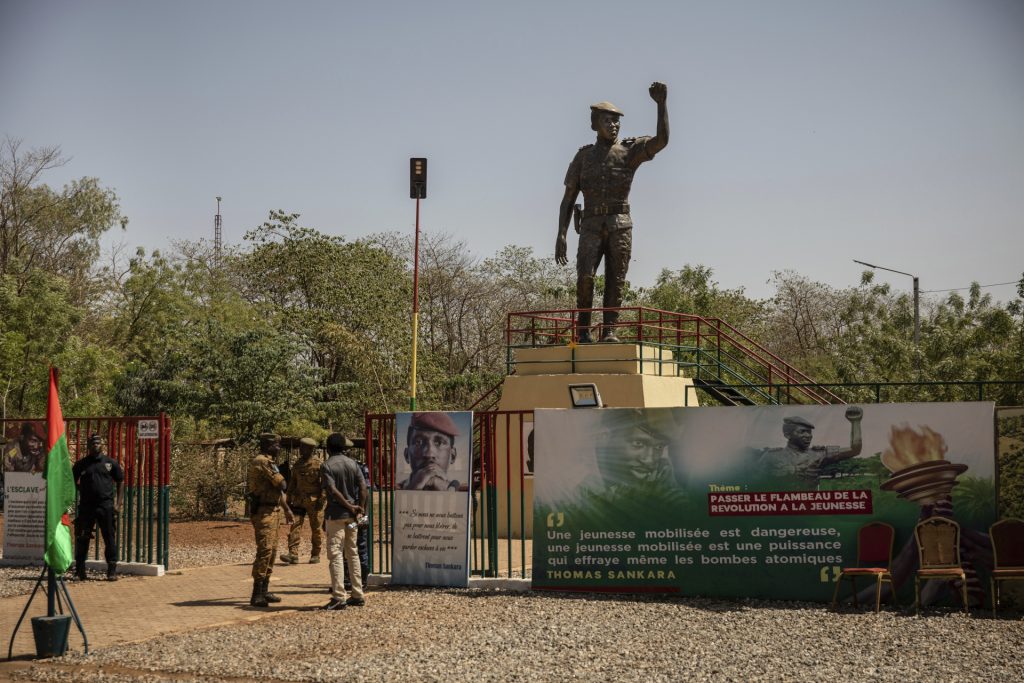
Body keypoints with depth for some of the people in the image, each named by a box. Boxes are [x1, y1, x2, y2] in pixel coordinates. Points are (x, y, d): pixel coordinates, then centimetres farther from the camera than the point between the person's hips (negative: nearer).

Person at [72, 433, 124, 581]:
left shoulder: (110, 463, 6)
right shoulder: (81, 464, 7)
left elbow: (120, 482, 9)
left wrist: (118, 504, 2)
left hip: (106, 506, -1)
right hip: (86, 506, 1)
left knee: (110, 538, 1)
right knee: (82, 539, 3)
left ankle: (112, 570, 6)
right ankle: (80, 570, 13)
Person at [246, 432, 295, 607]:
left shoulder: (268, 462, 18)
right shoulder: (261, 461, -15)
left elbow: (279, 488, 26)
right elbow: (280, 483, -20)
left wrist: (287, 509, 27)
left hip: (273, 510, 11)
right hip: (263, 510, -11)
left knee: (271, 550, 13)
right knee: (265, 550, -13)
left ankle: (264, 591, 20)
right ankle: (257, 595, -13)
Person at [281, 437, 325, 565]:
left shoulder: (319, 464, -5)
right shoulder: (297, 465, 12)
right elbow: (292, 483, 19)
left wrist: (322, 499, -15)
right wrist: (289, 500, 15)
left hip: (314, 501, -5)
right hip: (299, 500, 5)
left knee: (316, 528, 3)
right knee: (295, 526, -7)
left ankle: (315, 555, 12)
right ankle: (293, 553, -10)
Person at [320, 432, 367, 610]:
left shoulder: (327, 466, -8)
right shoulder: (352, 463, 7)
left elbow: (333, 491, -18)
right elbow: (363, 487, -1)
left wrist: (350, 507, -13)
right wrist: (360, 508, -2)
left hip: (336, 514, -6)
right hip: (352, 515, 6)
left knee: (335, 554, -5)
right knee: (352, 554, 14)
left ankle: (339, 597, -11)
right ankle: (358, 595, 16)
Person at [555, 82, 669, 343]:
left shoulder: (630, 150, 9)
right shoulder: (583, 156, 13)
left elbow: (661, 140, -10)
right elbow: (568, 199, 11)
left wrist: (661, 104, -20)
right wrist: (561, 235, 0)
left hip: (620, 225, 0)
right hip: (591, 226, 0)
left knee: (615, 280, -4)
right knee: (585, 275, -16)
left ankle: (609, 330, 1)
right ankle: (583, 327, -1)